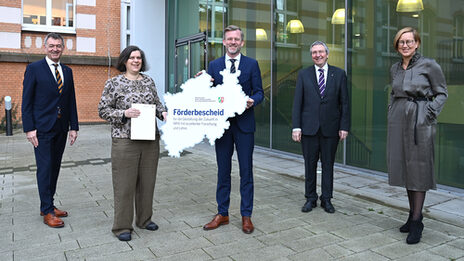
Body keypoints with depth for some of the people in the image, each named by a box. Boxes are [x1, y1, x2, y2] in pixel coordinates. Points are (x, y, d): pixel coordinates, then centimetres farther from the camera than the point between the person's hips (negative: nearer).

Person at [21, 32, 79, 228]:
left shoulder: (67, 71, 12)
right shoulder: (34, 69, -3)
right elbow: (27, 101, -5)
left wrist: (73, 127, 7)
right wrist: (29, 128, -12)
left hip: (61, 128, 5)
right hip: (42, 128, -5)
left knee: (55, 168, 11)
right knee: (45, 168, -3)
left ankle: (48, 205, 23)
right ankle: (47, 212, 3)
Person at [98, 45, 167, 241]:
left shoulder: (149, 81, 12)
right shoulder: (114, 83, -1)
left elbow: (157, 103, 19)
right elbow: (103, 110, -2)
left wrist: (163, 112, -1)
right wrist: (124, 114, -17)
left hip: (150, 139, 5)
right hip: (125, 141, -4)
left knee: (147, 181, 12)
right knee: (124, 184, 0)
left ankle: (145, 219, 29)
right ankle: (122, 227, 13)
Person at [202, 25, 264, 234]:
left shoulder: (252, 64, 3)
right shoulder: (214, 65, 9)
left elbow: (259, 92, 0)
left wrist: (252, 101, -20)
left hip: (244, 123, -2)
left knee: (246, 171, 4)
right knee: (223, 170, 11)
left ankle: (246, 216, 16)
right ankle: (222, 213, 23)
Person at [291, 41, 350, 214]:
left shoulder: (339, 74, 5)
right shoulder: (303, 75, 5)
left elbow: (344, 102, 4)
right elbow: (297, 102, 1)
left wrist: (344, 127, -2)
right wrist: (296, 127, -6)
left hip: (330, 128, 0)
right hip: (309, 128, 0)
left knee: (328, 164, 8)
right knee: (310, 164, 7)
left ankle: (326, 199, 21)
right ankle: (310, 198, 21)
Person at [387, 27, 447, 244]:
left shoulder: (429, 65, -5)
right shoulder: (395, 68, 12)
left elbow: (442, 93, -1)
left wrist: (429, 114, -10)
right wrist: (392, 111, 11)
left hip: (419, 120, -6)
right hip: (398, 120, 6)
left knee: (418, 167, -4)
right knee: (404, 166, 10)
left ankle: (416, 222, 2)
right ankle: (412, 214, 22)